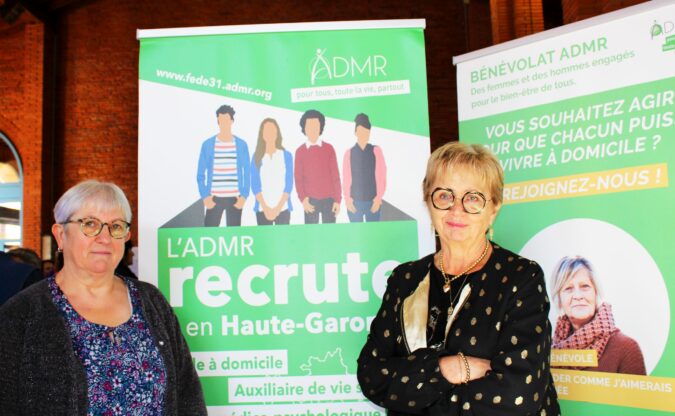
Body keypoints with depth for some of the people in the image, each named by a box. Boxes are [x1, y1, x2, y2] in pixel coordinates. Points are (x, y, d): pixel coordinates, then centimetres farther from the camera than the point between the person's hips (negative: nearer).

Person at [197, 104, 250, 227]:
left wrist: (244, 196, -4)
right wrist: (205, 196, -6)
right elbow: (200, 174, 3)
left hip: (235, 198, 1)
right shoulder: (207, 144, 2)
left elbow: (247, 173, 6)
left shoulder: (241, 145, 4)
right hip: (214, 198, -1)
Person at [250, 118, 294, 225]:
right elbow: (255, 184, 1)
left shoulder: (286, 155, 5)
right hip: (262, 208, 0)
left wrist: (278, 207, -10)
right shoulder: (257, 157, 6)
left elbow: (289, 183, 0)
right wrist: (265, 207, -10)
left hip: (283, 208, 0)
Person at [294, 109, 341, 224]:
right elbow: (298, 178, 2)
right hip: (310, 200, 0)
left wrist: (337, 200, -3)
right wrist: (303, 198, -11)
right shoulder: (300, 151, 3)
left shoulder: (329, 148, 3)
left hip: (329, 199, 0)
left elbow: (335, 176, 2)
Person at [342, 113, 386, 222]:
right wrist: (347, 199, -5)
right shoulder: (349, 153, 2)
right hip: (354, 202, 0)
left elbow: (381, 176, -1)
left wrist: (379, 197, -7)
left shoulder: (376, 151, 0)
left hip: (373, 201, 0)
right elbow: (346, 179, 2)